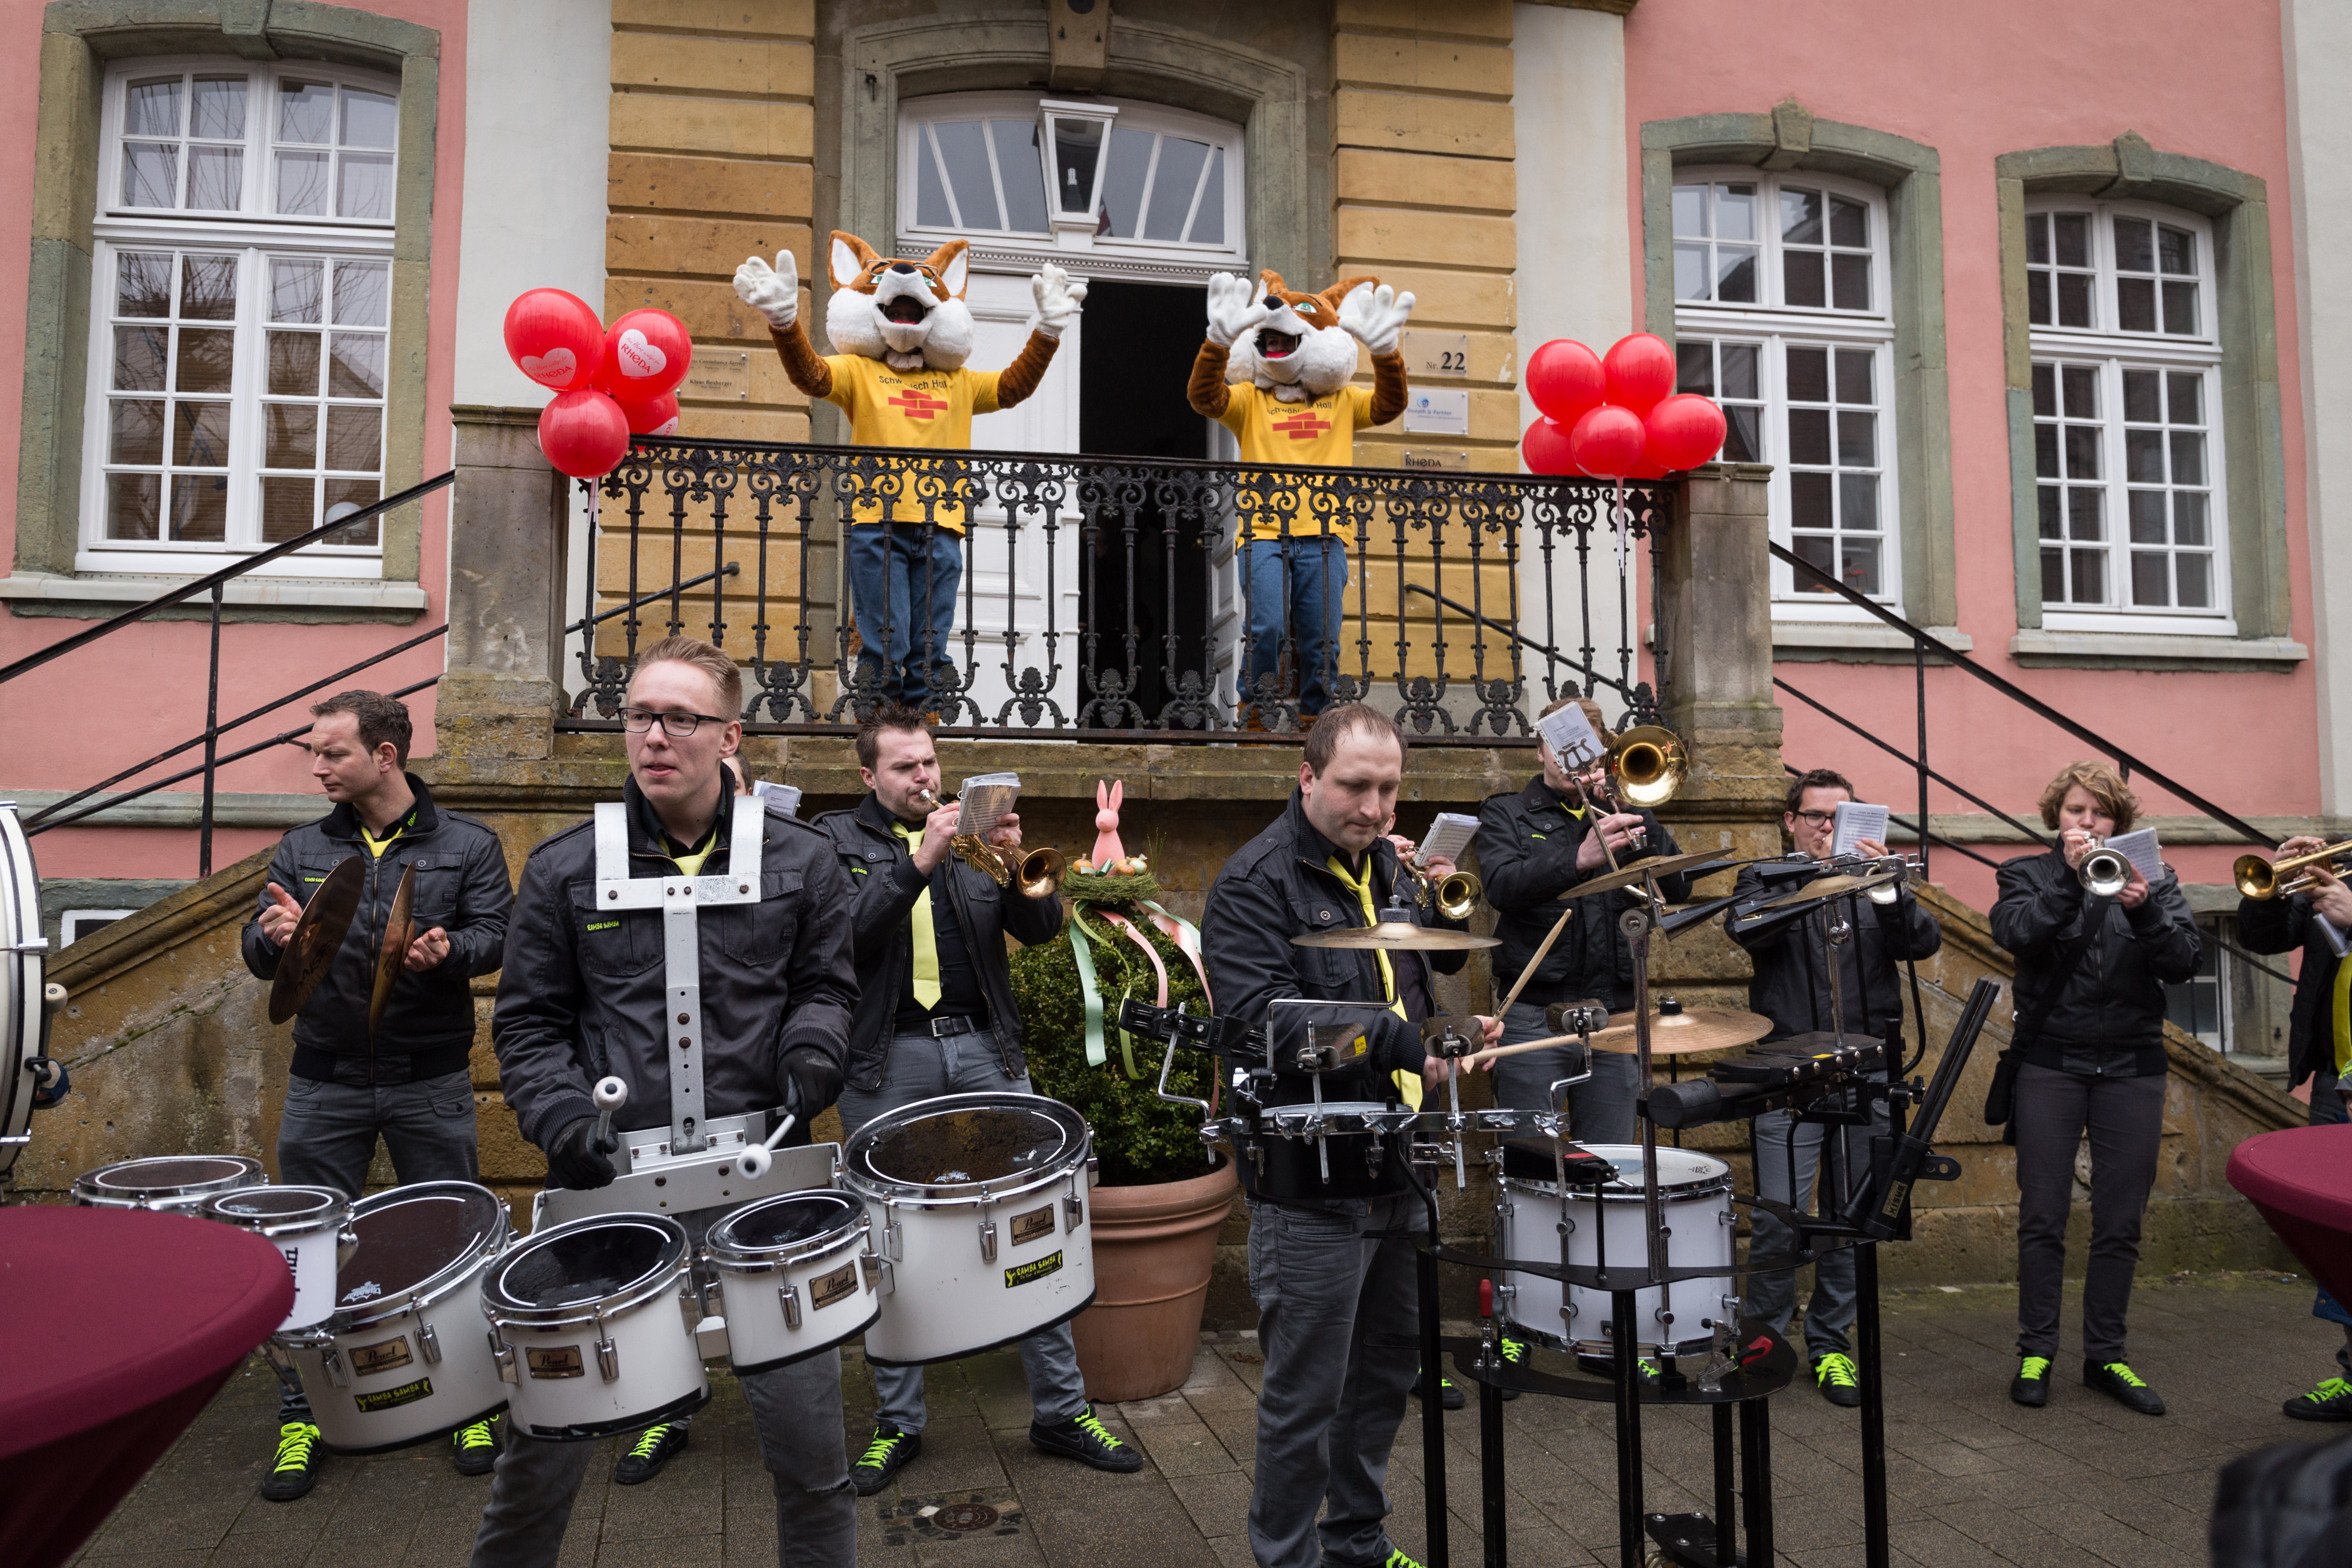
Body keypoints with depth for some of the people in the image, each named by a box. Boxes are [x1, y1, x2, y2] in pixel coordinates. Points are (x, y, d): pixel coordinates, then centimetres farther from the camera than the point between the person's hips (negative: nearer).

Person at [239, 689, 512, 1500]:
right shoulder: (301, 851, 8)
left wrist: (448, 951, -26)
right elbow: (259, 957, 4)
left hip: (432, 1083, -2)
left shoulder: (468, 846, 2)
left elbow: (494, 938, -5)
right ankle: (302, 1416, 21)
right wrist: (273, 937, -20)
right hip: (324, 1085, 2)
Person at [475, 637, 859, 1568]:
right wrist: (561, 1117, -7)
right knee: (544, 1442, 8)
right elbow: (530, 1020, 9)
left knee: (810, 1443, 5)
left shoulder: (800, 861, 5)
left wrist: (807, 1062, -6)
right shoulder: (563, 870, 4)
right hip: (612, 1178, 0)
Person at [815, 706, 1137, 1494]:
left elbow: (1041, 926, 3)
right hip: (889, 1060, -2)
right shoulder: (838, 840, 6)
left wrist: (1015, 858, -15)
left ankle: (1062, 1409, 14)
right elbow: (841, 931, -12)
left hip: (985, 1049, 2)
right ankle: (898, 1423, 21)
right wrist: (919, 861, -21)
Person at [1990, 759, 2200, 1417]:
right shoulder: (2028, 874, 6)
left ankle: (2106, 1356, 16)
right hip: (2051, 1061, -2)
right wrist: (2071, 879, -19)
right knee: (2042, 1216, 0)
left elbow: (2184, 961, -3)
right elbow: (2015, 933, -14)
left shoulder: (2154, 878, 10)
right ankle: (2036, 1353, 10)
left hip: (2132, 1066, 2)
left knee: (2121, 1224, 5)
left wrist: (2144, 909, -19)